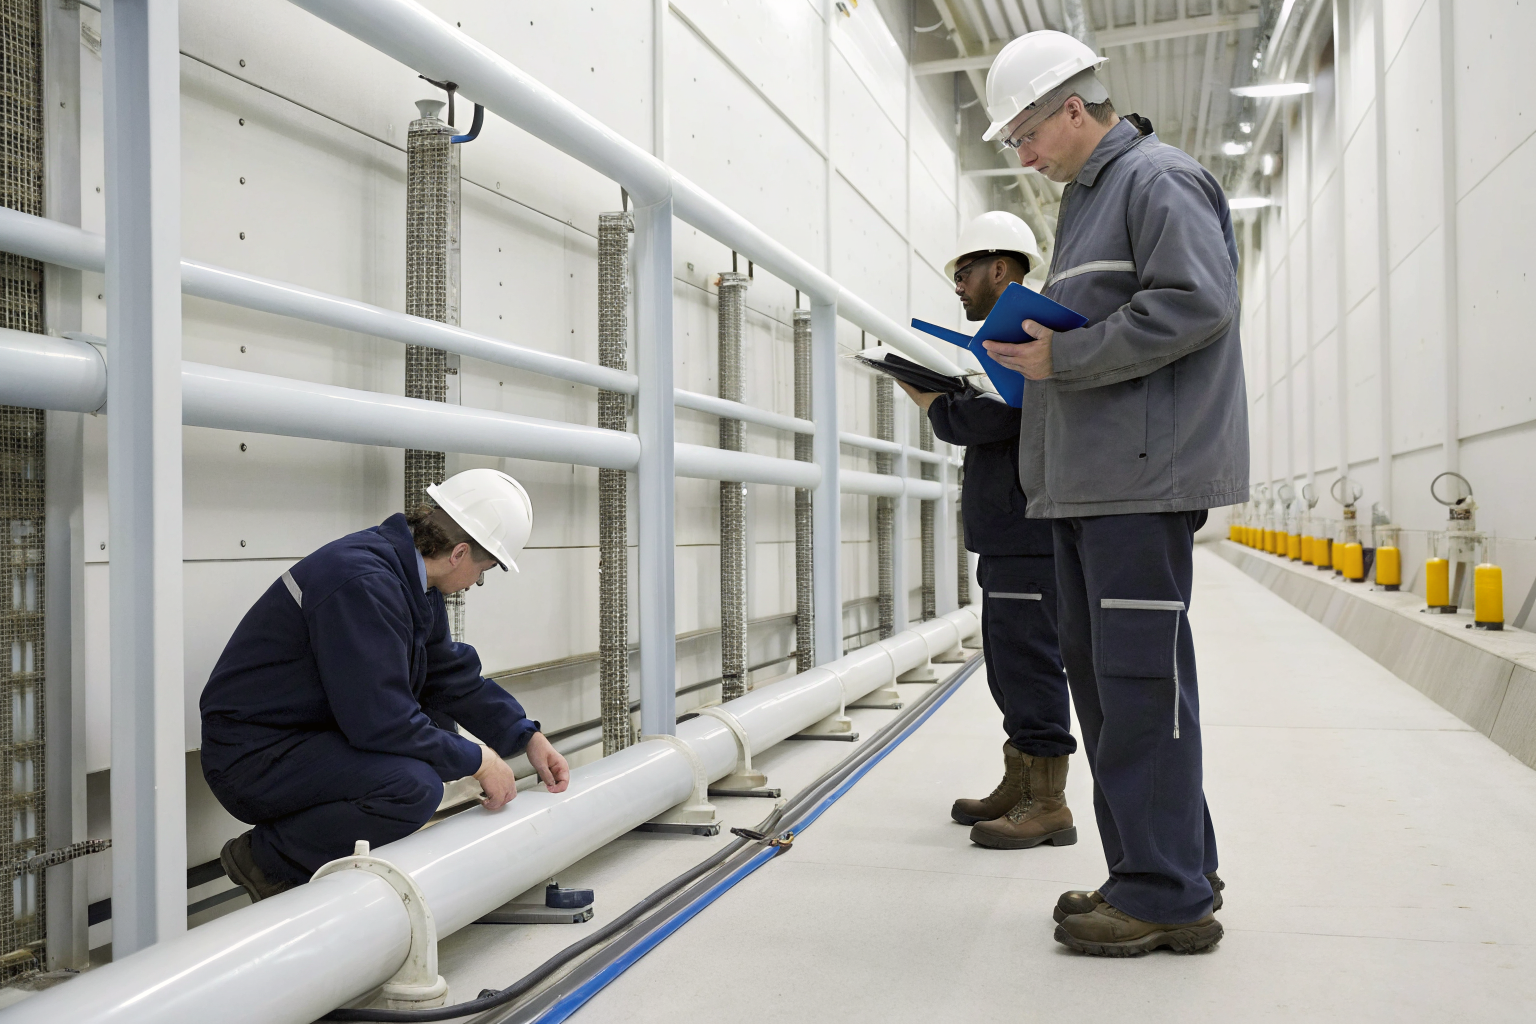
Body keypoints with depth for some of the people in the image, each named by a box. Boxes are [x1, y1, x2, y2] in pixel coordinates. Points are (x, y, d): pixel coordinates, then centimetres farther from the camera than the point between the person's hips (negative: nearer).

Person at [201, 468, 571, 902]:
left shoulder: (410, 573, 4)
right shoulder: (362, 584, -27)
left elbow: (452, 673, 15)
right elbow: (380, 721, -28)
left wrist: (529, 738, 11)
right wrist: (477, 760, -16)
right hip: (253, 755, -10)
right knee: (415, 786, -27)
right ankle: (266, 859, -7)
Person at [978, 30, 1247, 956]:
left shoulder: (1159, 179, -5)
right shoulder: (1089, 198, 25)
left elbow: (1196, 303, -18)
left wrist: (1065, 358, -15)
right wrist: (1036, 353, 9)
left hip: (1144, 473, -10)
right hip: (1088, 479, 10)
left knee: (1141, 674, -8)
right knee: (1099, 672, 11)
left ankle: (1169, 893, 1)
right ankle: (1165, 870, 22)